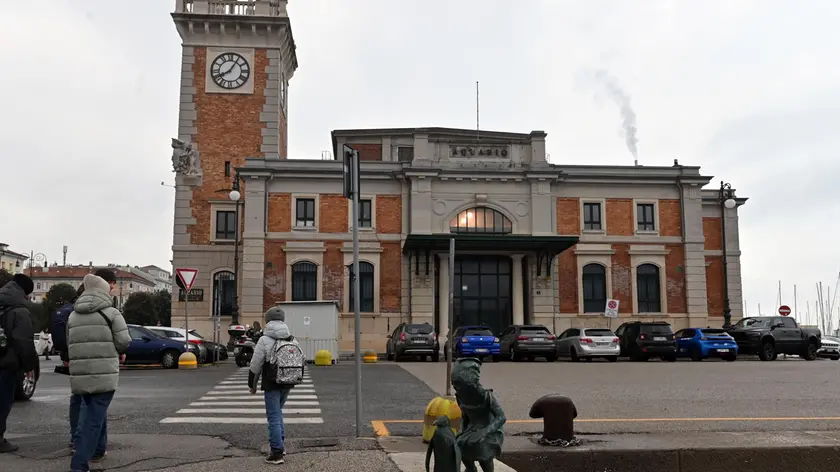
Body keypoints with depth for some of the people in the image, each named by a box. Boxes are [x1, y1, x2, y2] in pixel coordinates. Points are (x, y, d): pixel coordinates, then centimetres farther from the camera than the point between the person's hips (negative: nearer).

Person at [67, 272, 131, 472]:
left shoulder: (73, 315, 15)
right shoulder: (111, 312, -3)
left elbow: (70, 344, 14)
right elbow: (124, 342, -7)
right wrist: (117, 352, 14)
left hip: (80, 373, 6)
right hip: (104, 373, -6)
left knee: (90, 412, 24)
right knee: (94, 417, -4)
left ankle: (98, 449, 34)